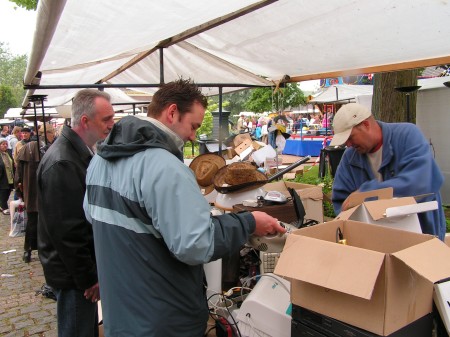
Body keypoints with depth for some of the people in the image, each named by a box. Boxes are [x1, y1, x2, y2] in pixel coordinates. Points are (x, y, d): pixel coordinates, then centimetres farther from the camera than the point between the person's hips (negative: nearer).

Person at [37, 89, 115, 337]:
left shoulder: (80, 152, 7)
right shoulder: (61, 163, -25)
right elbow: (66, 231, -26)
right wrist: (88, 278, -17)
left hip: (87, 265, 9)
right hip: (74, 273, -9)